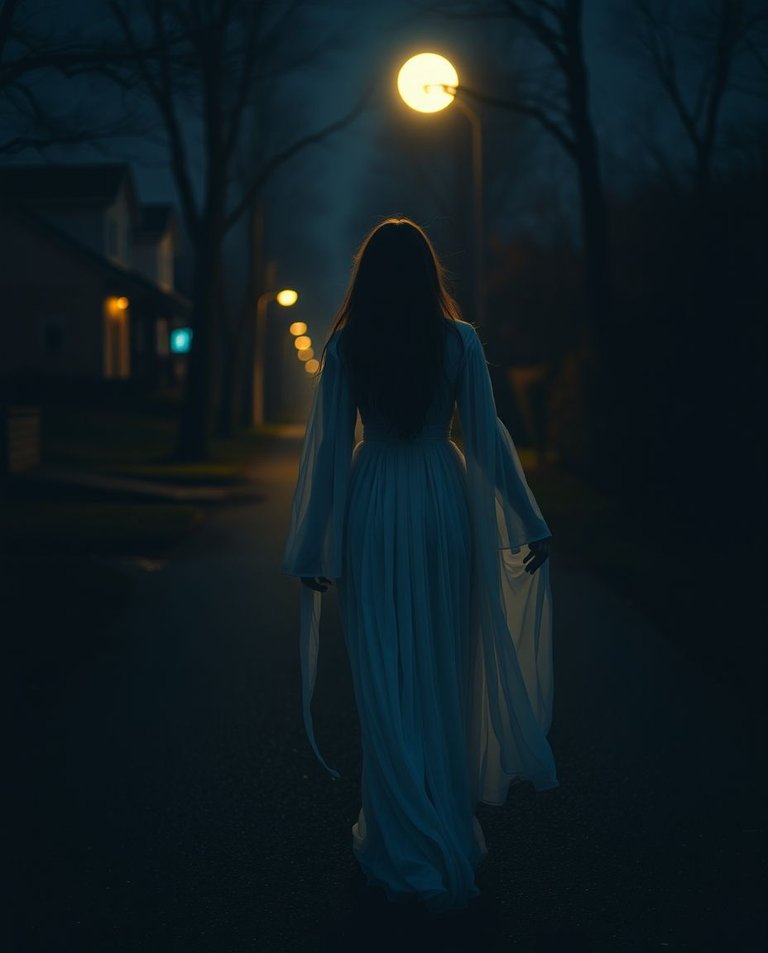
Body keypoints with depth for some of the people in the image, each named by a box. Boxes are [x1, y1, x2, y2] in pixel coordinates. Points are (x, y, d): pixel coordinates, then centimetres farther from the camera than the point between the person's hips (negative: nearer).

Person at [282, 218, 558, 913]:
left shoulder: (345, 346, -4)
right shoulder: (460, 341, -3)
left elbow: (330, 448, -3)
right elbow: (487, 437, -4)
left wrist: (311, 549, 2)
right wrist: (530, 523, 3)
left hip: (373, 510, -1)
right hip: (445, 504, 1)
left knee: (385, 680, 6)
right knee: (442, 674, 12)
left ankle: (403, 846, 9)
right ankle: (448, 837, 22)